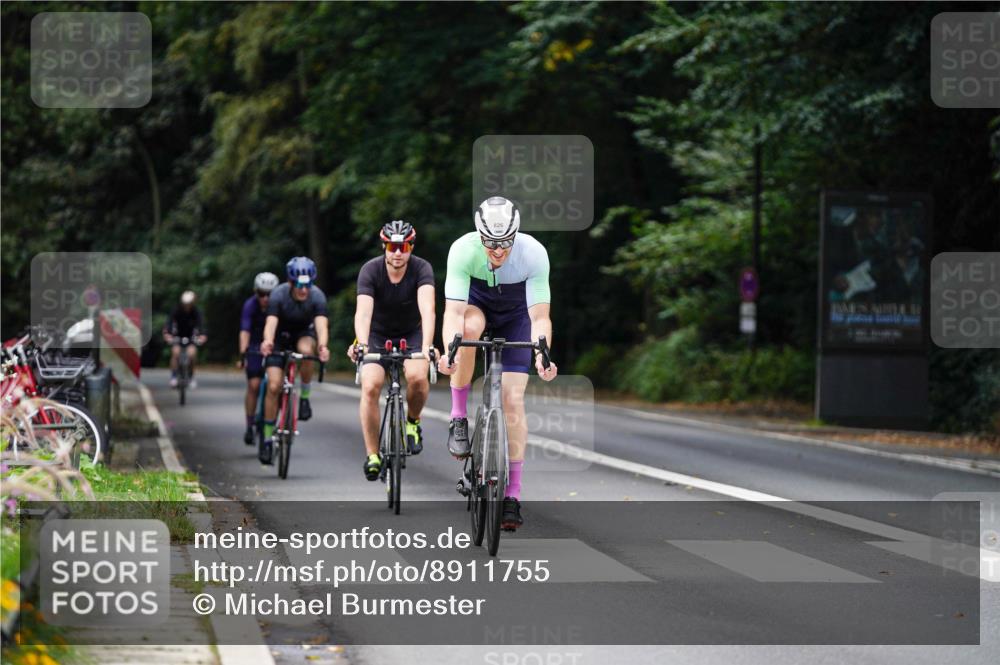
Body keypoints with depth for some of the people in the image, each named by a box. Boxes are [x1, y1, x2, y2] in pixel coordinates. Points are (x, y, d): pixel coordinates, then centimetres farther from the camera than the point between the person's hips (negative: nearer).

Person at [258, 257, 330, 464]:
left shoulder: (317, 296, -26)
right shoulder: (278, 295, -27)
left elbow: (321, 324, -38)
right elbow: (271, 322, -38)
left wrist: (322, 345, -59)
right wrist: (267, 342, -60)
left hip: (304, 334, 1)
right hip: (281, 338, 0)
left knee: (306, 349, -36)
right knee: (273, 386, -13)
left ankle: (304, 396, -14)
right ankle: (267, 438, -1)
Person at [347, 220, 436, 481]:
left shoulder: (422, 269, -23)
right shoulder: (370, 271, -23)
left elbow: (427, 309, -38)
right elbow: (363, 311, -36)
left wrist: (427, 347, -54)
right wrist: (362, 343, -55)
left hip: (411, 334, 0)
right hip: (378, 335, 0)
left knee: (417, 376, -29)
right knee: (370, 386, -21)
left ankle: (413, 421, 2)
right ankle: (372, 455, -10)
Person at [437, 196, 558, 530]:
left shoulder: (534, 254, -33)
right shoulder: (463, 250, -33)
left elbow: (540, 316, -35)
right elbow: (454, 311, -39)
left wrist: (542, 356, -53)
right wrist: (449, 352, -57)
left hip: (515, 314, 0)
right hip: (477, 304, 0)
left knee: (513, 400, -11)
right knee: (469, 327, -38)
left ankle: (513, 494, -3)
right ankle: (459, 418, -20)